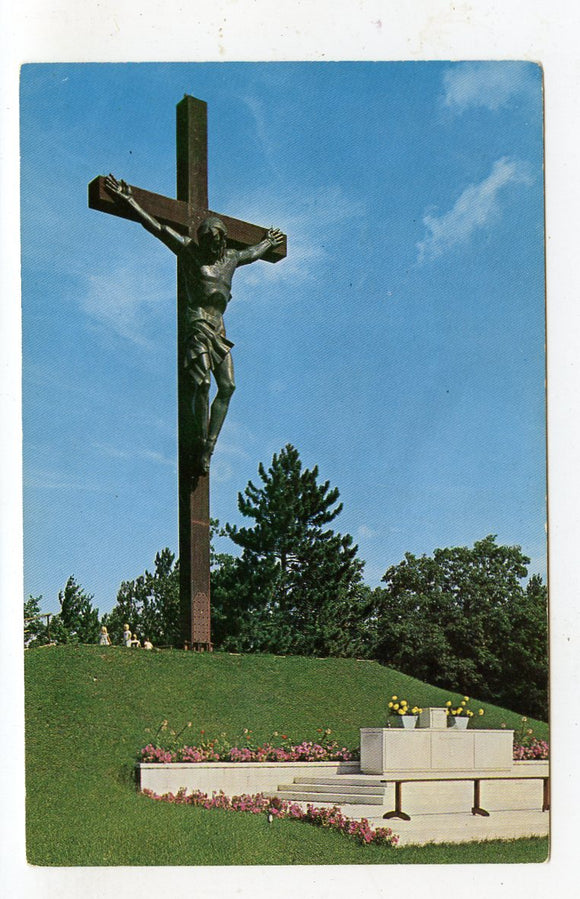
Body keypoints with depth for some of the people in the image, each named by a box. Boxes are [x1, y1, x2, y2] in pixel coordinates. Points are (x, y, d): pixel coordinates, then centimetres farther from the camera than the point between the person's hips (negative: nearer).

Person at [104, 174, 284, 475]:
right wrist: (128, 199, -3)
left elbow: (253, 253, 42)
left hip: (219, 328, 6)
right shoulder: (188, 250, 3)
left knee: (227, 387, -4)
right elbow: (155, 226, 1)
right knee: (203, 383, -19)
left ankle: (208, 448, -3)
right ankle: (200, 443, -8)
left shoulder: (231, 258, 19)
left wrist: (268, 242, 56)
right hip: (198, 323, -6)